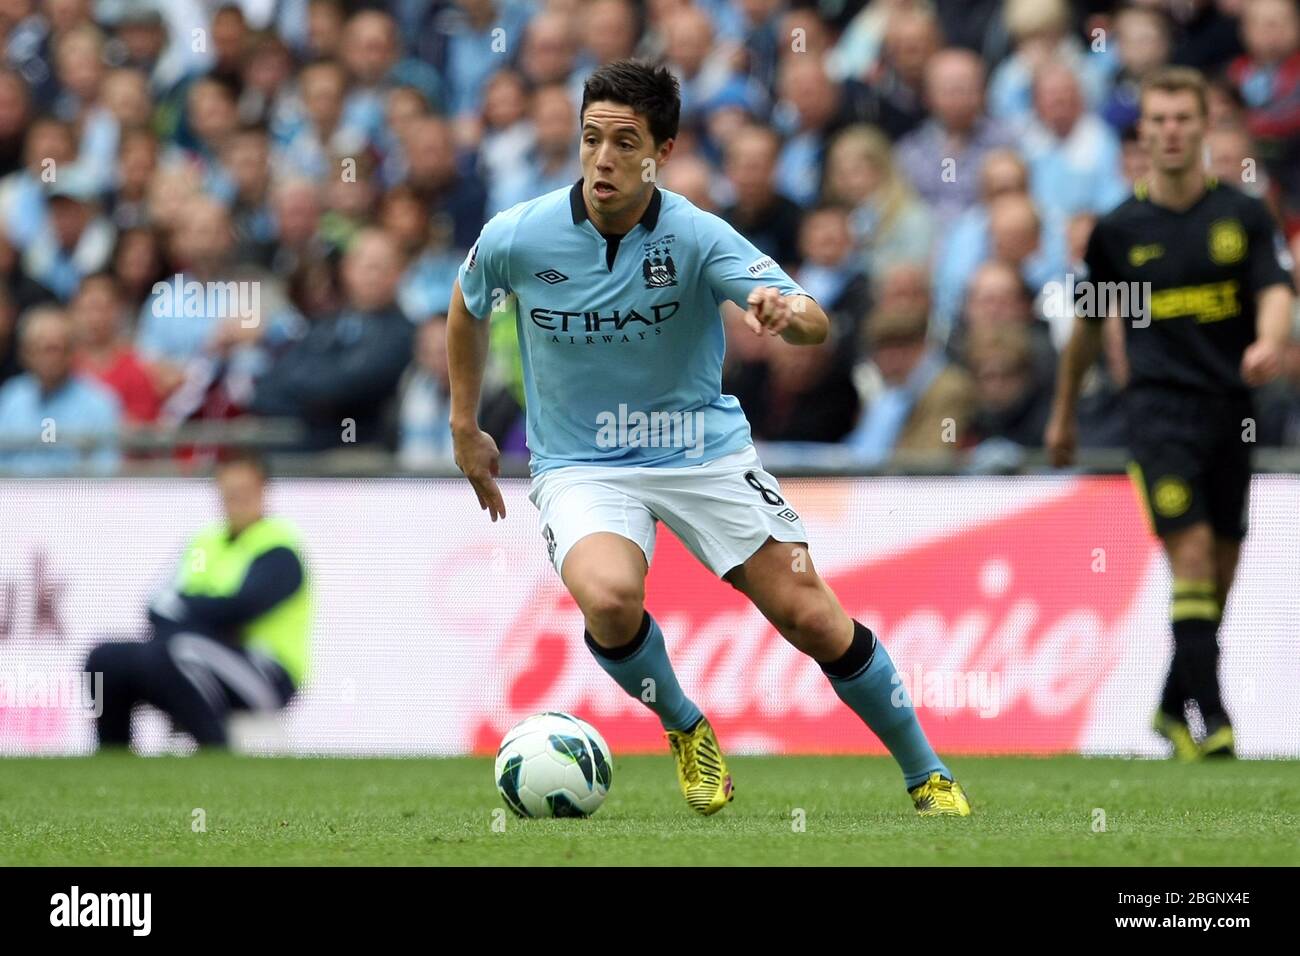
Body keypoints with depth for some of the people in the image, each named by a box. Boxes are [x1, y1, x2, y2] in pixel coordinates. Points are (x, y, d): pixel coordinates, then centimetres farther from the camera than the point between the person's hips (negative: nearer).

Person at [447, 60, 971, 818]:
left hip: (703, 448, 0)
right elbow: (468, 305, 11)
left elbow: (815, 326, -26)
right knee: (609, 595, -31)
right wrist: (465, 428, 13)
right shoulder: (517, 238, -13)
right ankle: (684, 727, -1)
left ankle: (928, 776, 15)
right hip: (582, 464, 0)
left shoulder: (698, 237, -17)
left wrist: (788, 312, -50)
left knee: (812, 618, -5)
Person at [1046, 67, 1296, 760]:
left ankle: (1175, 709, 25)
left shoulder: (1244, 215, 5)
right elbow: (1089, 323, 17)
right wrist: (1064, 412, 23)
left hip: (1231, 409, 2)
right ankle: (1211, 721, -19)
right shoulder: (1119, 229, 5)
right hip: (1160, 408, -2)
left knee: (1219, 576, 7)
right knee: (1192, 557, -17)